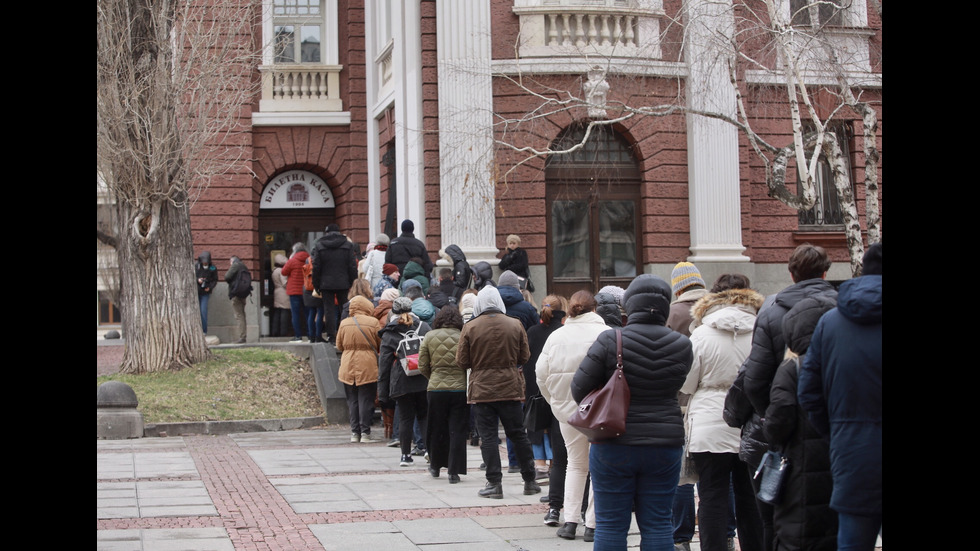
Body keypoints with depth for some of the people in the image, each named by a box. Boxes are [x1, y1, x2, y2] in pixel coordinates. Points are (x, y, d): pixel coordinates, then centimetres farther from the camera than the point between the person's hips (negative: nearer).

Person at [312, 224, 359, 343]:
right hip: (344, 284, 0)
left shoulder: (319, 246, 2)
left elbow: (316, 267, 1)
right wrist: (354, 283, 4)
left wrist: (316, 285, 6)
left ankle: (331, 336, -3)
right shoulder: (348, 245, 2)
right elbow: (353, 266, -1)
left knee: (329, 309, 2)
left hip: (326, 284, 0)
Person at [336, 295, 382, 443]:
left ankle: (355, 433, 12)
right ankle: (365, 433, 0)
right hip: (368, 368, -3)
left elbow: (339, 346, 10)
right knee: (366, 400, 1)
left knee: (352, 400, 10)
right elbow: (382, 345, 0)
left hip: (348, 368, 3)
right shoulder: (373, 323, -8)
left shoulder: (344, 324, 1)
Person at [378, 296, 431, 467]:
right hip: (424, 381, 2)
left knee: (405, 418, 4)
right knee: (425, 416, 12)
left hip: (401, 383, -1)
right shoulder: (423, 327, 5)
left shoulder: (389, 334, 0)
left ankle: (406, 455, 5)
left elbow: (384, 363, 0)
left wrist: (382, 390, 4)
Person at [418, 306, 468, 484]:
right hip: (460, 389, -2)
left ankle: (435, 466, 31)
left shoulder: (429, 337, 1)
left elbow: (422, 366, 4)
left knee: (436, 429, 16)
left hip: (436, 389, 2)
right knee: (457, 430, 4)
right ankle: (454, 471, 1)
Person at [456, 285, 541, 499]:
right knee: (518, 434, 10)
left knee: (488, 437, 3)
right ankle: (530, 481, 15)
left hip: (482, 390, -2)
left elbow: (462, 361, -3)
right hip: (511, 388, 2)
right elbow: (524, 357, 6)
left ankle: (494, 483, 0)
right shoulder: (514, 325, -2)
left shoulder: (470, 327, -7)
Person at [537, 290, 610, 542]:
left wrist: (556, 402, 16)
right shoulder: (605, 333, -10)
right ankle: (593, 524, 5)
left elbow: (542, 375, 3)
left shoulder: (556, 336, 2)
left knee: (576, 464, 17)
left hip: (567, 409, 4)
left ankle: (570, 521, 11)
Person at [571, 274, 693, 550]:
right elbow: (676, 386, 8)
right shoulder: (682, 345, -3)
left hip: (614, 445, -2)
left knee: (610, 525, 7)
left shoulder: (610, 341, -12)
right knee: (657, 524, 9)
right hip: (664, 445, 2)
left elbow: (579, 388, -7)